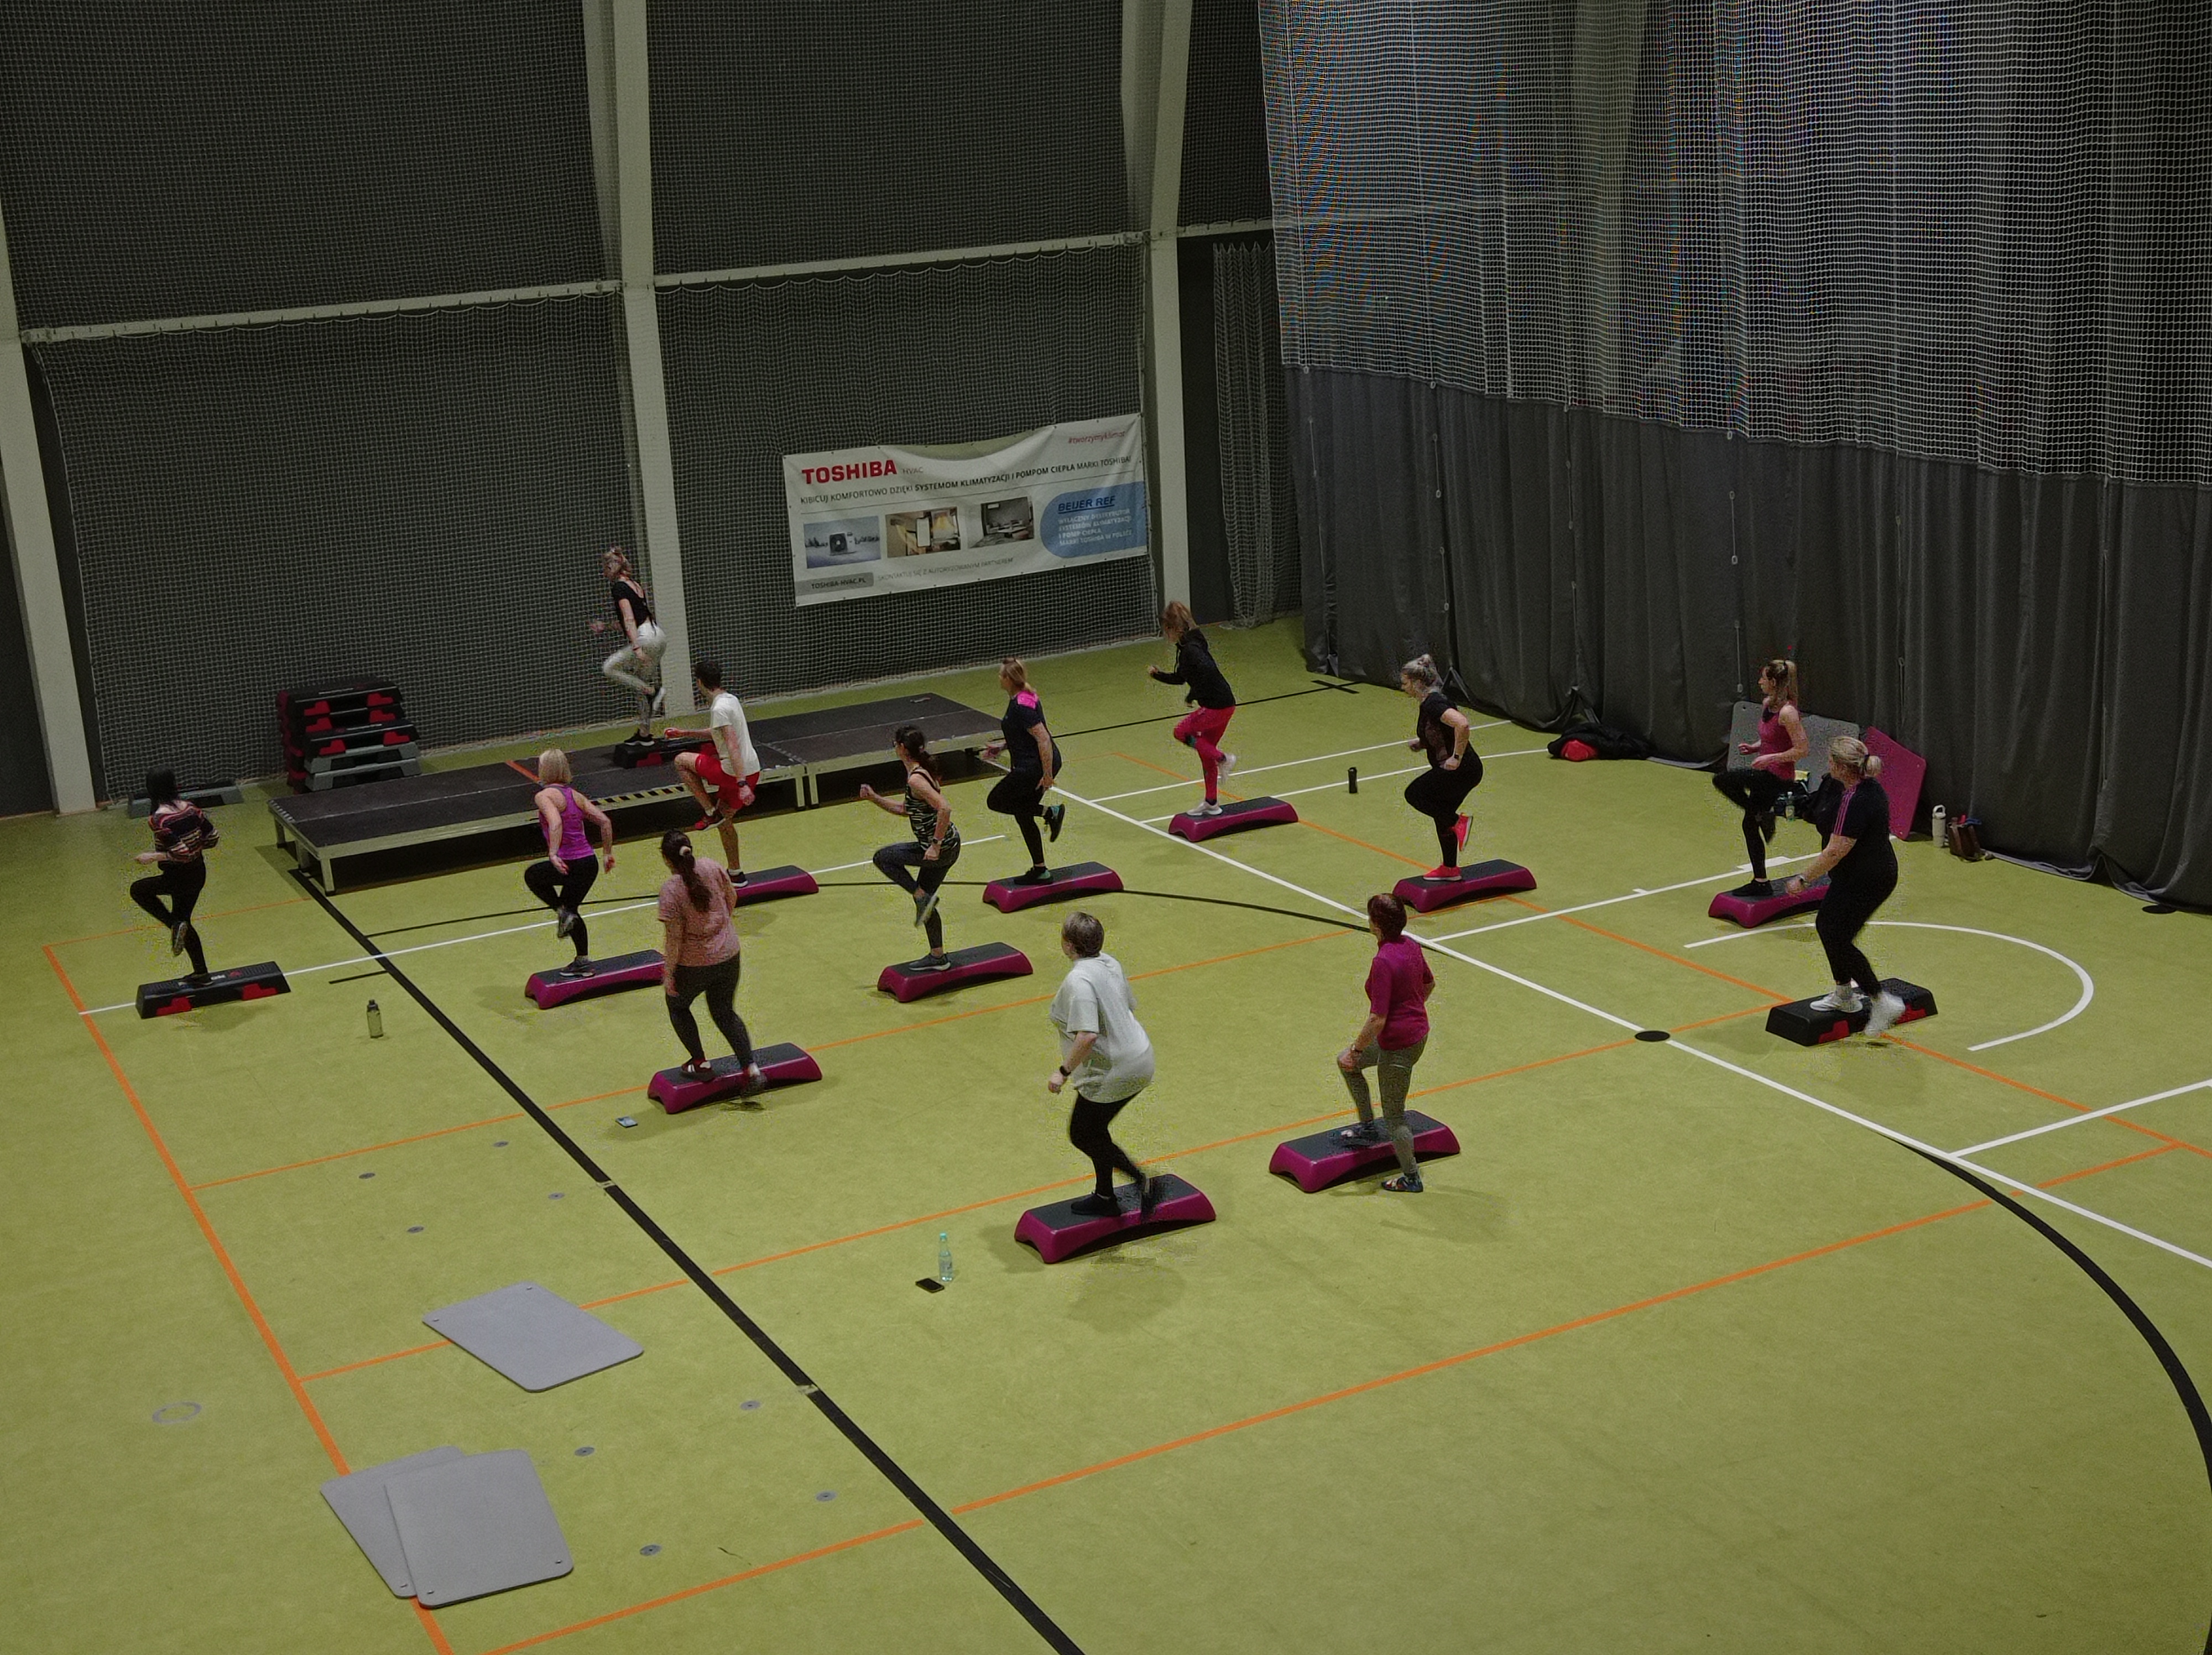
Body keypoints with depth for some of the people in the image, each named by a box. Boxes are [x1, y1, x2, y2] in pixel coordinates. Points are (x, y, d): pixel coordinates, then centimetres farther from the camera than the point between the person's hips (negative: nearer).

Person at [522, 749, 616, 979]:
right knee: (571, 910, 24)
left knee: (532, 875, 23)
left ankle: (562, 912, 10)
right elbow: (605, 822, 12)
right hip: (590, 863, 7)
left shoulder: (545, 795, -7)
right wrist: (607, 854, 19)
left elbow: (555, 823, -26)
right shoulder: (575, 795, 14)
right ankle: (583, 962, 27)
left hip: (571, 865, -7)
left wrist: (553, 854, -30)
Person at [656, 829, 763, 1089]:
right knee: (725, 1013, 21)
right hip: (728, 956, 5)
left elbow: (674, 938, -20)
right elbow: (732, 899, 8)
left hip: (694, 965, -5)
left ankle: (700, 1064, 25)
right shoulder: (712, 868, -9)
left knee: (677, 1006, 25)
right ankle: (752, 1070, 11)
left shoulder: (671, 890, -24)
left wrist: (668, 974, -10)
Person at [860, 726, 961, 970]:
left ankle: (923, 897, -1)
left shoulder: (916, 780, -21)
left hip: (941, 849, -10)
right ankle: (938, 957, 27)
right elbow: (906, 810, 19)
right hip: (946, 847, 10)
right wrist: (875, 798, 12)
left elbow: (945, 808, -32)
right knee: (923, 899, 19)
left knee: (883, 858, 1)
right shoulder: (922, 771, 8)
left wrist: (936, 845, -26)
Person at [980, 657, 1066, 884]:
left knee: (996, 801, 4)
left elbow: (1043, 739, -26)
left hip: (1035, 766, -10)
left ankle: (1050, 812, -1)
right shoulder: (1024, 697, 10)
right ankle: (1040, 872, 20)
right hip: (1037, 764, 10)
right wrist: (1001, 747, 17)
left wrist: (1048, 776, -24)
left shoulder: (1021, 706, -21)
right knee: (1023, 816, 16)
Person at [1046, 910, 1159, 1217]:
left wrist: (1064, 1072, -22)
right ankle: (1104, 1197, 34)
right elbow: (1130, 1005, 17)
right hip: (1140, 1062, 9)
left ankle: (1143, 1181, 0)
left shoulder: (1079, 980, -25)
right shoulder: (1110, 963, 3)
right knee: (1095, 1130, 22)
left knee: (1083, 1134, 8)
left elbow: (1087, 1036, -32)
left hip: (1113, 1073, -9)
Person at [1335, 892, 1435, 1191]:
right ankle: (1368, 1128, 34)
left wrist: (1356, 1050, -13)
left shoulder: (1383, 962, -28)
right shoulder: (1411, 945, -2)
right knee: (1346, 1061, 25)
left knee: (1394, 1116, 9)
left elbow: (1377, 1020, -27)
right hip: (1418, 1031, 9)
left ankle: (1411, 1178, 25)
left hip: (1398, 1044, -9)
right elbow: (1429, 984, 16)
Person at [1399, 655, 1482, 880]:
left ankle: (1457, 821, -5)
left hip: (1460, 770, -10)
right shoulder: (1435, 699, 12)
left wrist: (1456, 757, -25)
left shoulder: (1432, 704, -19)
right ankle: (1450, 869, 27)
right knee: (1442, 817, 18)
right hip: (1466, 770, 10)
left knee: (1414, 794, -3)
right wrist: (1423, 743, 14)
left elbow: (1462, 725, -33)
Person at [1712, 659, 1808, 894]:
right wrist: (1753, 747, 4)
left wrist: (1770, 758, -21)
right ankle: (1760, 882, 22)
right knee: (1750, 826, 13)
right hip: (1766, 775, 9)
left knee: (1722, 780, -17)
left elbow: (1802, 749, -20)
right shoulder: (1767, 704, 7)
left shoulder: (1787, 712, -20)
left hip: (1778, 776, -9)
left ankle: (1763, 814, -5)